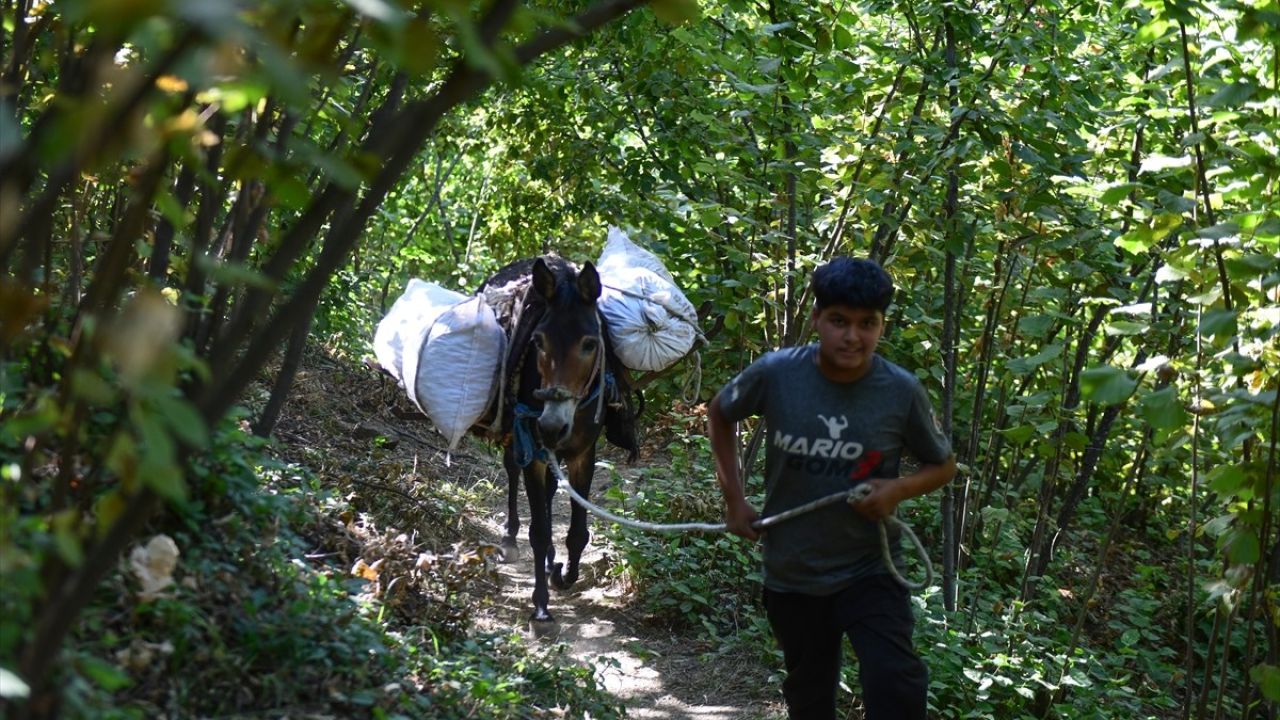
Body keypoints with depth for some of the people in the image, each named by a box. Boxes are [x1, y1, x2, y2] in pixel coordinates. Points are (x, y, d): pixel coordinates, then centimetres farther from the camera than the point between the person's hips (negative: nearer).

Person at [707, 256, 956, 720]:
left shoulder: (902, 393, -15)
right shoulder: (775, 374, -14)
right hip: (792, 576, 2)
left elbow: (943, 466, 2)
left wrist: (900, 489, -19)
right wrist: (734, 499, 3)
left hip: (869, 572, -2)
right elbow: (719, 415, 7)